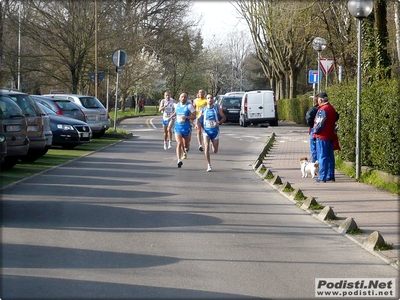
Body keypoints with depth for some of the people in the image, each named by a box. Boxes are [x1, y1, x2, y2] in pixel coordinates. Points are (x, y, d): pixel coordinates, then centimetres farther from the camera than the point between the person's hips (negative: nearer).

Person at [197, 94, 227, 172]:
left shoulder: (217, 109, -1)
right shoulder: (203, 110, 2)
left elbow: (224, 117, 4)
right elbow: (198, 120, 10)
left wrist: (219, 123, -14)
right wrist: (201, 129, -4)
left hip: (215, 131, 0)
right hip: (206, 131, 0)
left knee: (215, 151, 5)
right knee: (206, 147, -17)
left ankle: (213, 144, 43)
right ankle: (209, 165, -13)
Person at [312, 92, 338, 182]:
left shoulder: (322, 110, -17)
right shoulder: (332, 108, 10)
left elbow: (319, 124, -19)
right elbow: (336, 117, 18)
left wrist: (314, 131, -2)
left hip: (322, 137, -9)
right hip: (330, 136, 9)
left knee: (322, 157, -5)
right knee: (330, 156, 11)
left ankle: (322, 177, -5)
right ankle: (330, 175, 15)